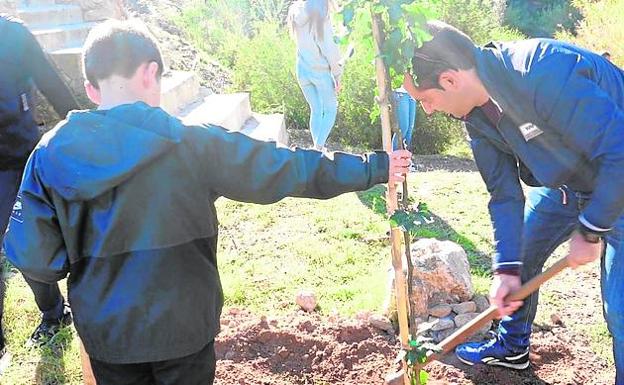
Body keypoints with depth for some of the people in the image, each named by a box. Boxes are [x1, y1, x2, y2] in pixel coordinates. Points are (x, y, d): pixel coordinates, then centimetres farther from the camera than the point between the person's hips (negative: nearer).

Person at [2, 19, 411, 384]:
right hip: (181, 326, -2)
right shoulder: (189, 145, -18)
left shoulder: (49, 156, -11)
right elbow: (285, 168, -14)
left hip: (103, 332, 3)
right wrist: (373, 167, -5)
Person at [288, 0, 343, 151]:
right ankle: (318, 147, -3)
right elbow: (329, 47, -15)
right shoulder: (319, 13, -17)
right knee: (330, 110, 8)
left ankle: (317, 148, 18)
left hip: (302, 70, 6)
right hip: (320, 70, -6)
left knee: (315, 111, 16)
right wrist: (337, 75, -7)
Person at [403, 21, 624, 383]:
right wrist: (506, 268, -11)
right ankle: (513, 347, 37)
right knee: (519, 257, 14)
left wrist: (590, 230, -24)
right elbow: (505, 195, -4)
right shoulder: (478, 115, -10)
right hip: (563, 182, 8)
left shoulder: (545, 71, -37)